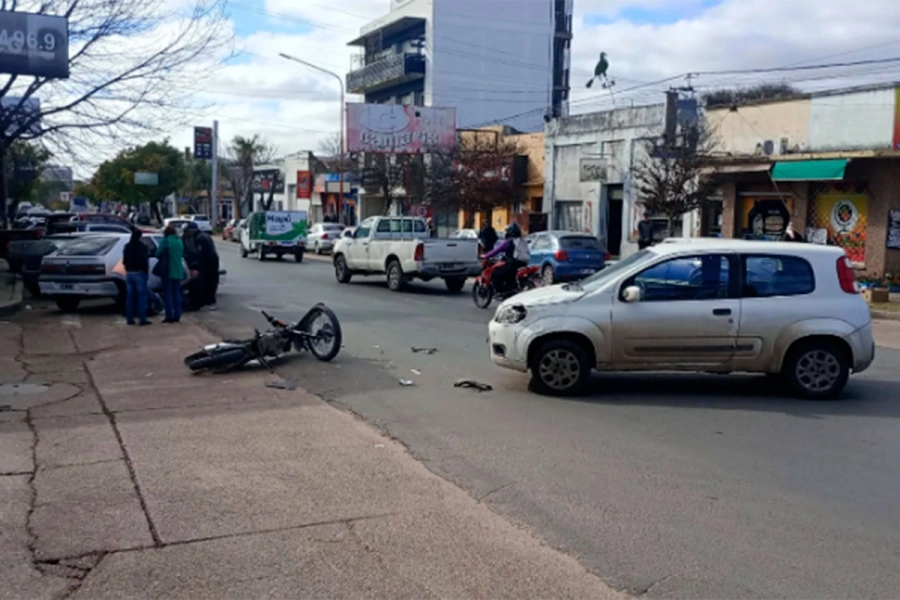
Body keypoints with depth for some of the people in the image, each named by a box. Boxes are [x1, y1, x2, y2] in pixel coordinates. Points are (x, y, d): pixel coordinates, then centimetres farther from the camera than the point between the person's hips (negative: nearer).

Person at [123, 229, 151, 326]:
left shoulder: (127, 247, 9)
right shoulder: (142, 247, -11)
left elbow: (124, 260, 13)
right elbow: (145, 261, -15)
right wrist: (146, 272, -6)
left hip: (129, 273, 6)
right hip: (139, 273, -6)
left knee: (130, 296, 9)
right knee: (141, 296, -4)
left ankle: (130, 319, 10)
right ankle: (142, 319, -7)